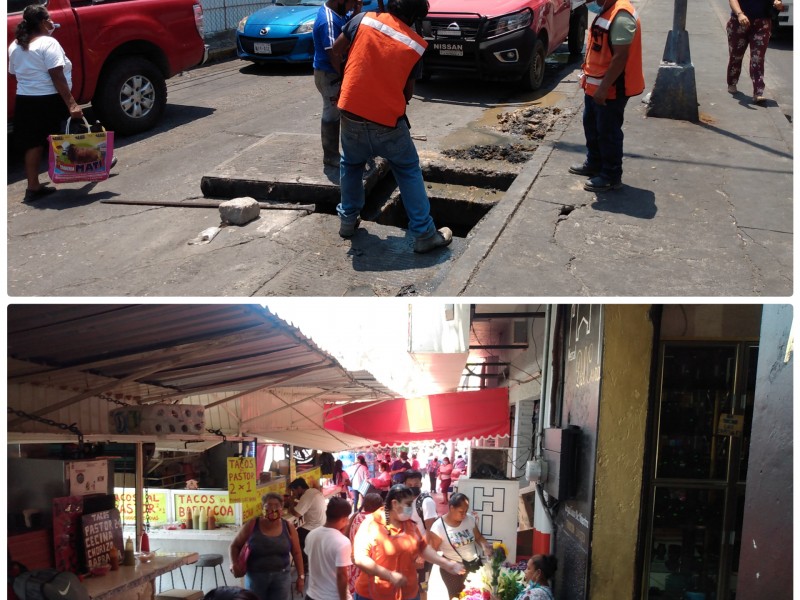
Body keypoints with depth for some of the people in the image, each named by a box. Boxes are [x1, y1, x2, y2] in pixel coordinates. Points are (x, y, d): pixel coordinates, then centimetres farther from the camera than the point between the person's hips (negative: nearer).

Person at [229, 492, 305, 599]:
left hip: (281, 577, 1)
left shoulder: (289, 528, -3)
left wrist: (301, 576, 2)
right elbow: (235, 545, 3)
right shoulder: (251, 525, -8)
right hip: (255, 576, -1)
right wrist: (234, 564, -12)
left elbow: (297, 553, 4)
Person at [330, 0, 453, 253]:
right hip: (388, 120, -2)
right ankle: (424, 234, 9)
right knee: (409, 172, 11)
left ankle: (348, 220, 32)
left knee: (351, 166, 26)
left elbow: (336, 50, 9)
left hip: (351, 113, 2)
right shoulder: (416, 45, -2)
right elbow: (408, 91, 6)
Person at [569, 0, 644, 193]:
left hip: (611, 88, -10)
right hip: (596, 85, 10)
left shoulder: (621, 16, -23)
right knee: (592, 125, 21)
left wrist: (604, 88, -25)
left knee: (608, 132, 0)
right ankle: (594, 164, 37)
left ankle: (611, 176, 11)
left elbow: (620, 57, -26)